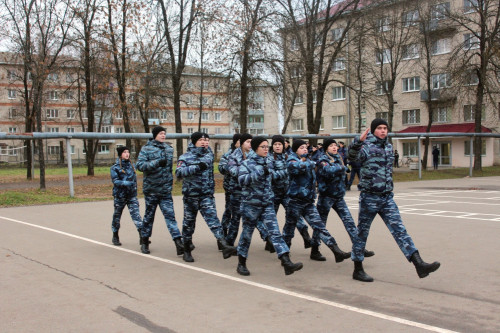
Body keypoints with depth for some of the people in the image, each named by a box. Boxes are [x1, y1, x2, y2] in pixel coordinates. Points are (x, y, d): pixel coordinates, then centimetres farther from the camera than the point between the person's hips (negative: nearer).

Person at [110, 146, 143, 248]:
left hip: (131, 195, 2)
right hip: (119, 195, -2)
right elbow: (115, 181, -14)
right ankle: (115, 237, 26)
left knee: (136, 213, -11)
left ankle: (142, 236, -17)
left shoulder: (131, 165, 9)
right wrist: (127, 183, -27)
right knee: (117, 216, 10)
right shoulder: (115, 167, -4)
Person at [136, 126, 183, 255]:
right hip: (151, 189, -3)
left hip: (166, 190, 3)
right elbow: (140, 165, -15)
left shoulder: (169, 149, 10)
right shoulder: (146, 149, -3)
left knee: (170, 214, -4)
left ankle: (178, 241, -9)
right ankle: (145, 242, 25)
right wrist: (157, 163, -24)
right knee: (149, 215, 9)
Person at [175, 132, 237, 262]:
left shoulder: (209, 156, 11)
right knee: (189, 222, 9)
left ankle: (224, 246, -26)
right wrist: (196, 167, -27)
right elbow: (179, 172, -19)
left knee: (212, 218, -13)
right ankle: (187, 250, 23)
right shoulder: (185, 157, -3)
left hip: (207, 195, 2)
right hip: (191, 195, -2)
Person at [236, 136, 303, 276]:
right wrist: (259, 173, -29)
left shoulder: (267, 162, 10)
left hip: (267, 203, 4)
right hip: (251, 203, -4)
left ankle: (287, 263, -16)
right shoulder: (246, 163, -7)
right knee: (247, 233, 7)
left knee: (275, 232, -7)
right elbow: (242, 180, -24)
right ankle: (241, 264, 24)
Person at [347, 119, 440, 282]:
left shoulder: (389, 147, 13)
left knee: (399, 230, -2)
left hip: (387, 197, 6)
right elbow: (353, 155, -31)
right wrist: (359, 141, -48)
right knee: (361, 233, 5)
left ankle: (419, 264, -8)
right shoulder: (367, 147, -9)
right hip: (369, 197, -6)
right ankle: (358, 270, 17)